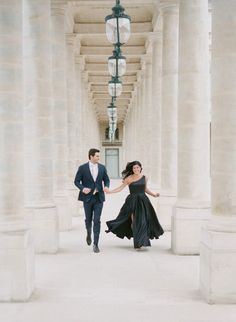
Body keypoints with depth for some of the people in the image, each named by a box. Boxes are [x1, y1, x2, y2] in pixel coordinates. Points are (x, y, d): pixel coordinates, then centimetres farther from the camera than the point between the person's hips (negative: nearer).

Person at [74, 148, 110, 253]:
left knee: (97, 220, -6)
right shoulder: (82, 168, -4)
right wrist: (82, 188, -18)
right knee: (88, 219, 13)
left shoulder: (102, 167, 5)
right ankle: (89, 233, 46)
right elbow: (76, 181, -1)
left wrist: (106, 186, -10)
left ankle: (95, 244, -3)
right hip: (87, 197, -1)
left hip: (99, 198, 1)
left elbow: (106, 180, 12)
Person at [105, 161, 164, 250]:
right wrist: (109, 191, -12)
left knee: (143, 221, -3)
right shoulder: (129, 178, -4)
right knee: (135, 221, -3)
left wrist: (153, 194, 16)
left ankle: (142, 242, 9)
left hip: (143, 202, 3)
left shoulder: (144, 177, 6)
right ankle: (137, 243, 9)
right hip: (133, 202, -2)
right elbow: (120, 188, -2)